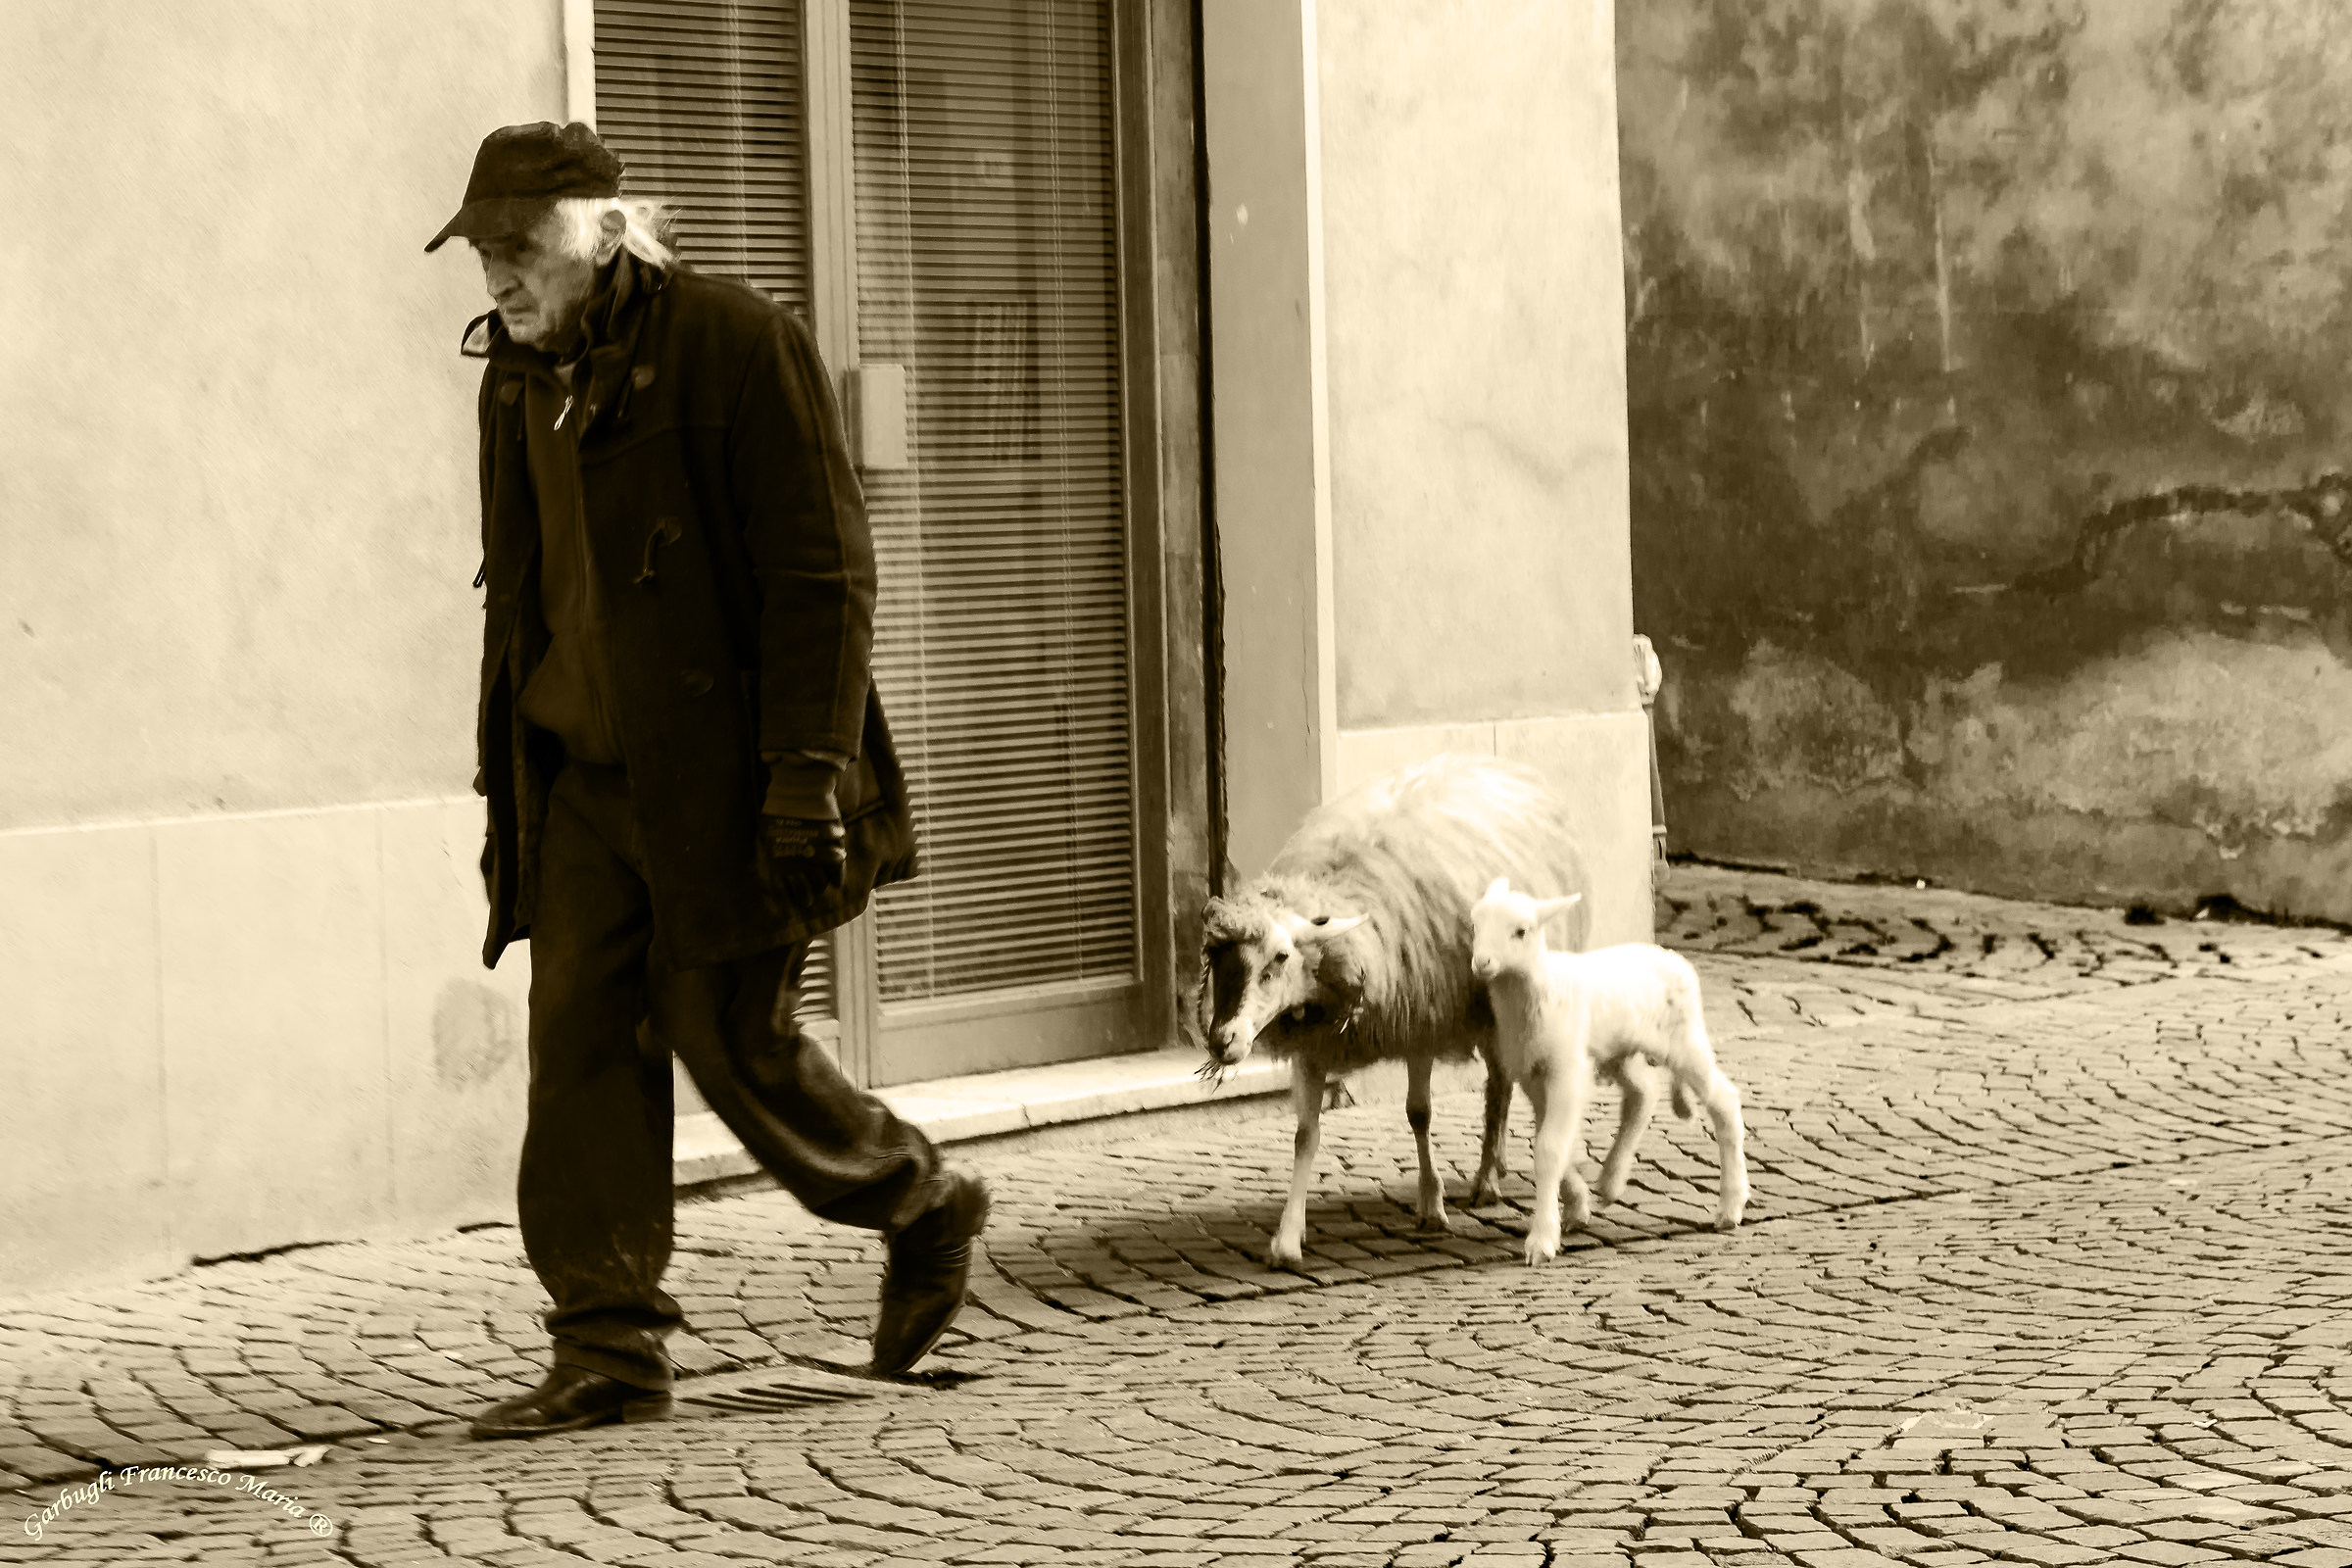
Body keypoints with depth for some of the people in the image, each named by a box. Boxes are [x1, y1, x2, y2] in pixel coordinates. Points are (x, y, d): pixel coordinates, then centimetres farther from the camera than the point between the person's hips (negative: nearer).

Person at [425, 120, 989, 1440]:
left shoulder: (738, 345, -12)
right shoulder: (524, 378, 11)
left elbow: (823, 574, -15)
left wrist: (809, 776, -20)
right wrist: (509, 785, 19)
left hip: (721, 775, -7)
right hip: (587, 776, 7)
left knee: (730, 1036, -4)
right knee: (581, 1041, -2)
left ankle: (925, 1207, 23)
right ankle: (608, 1353, 1)